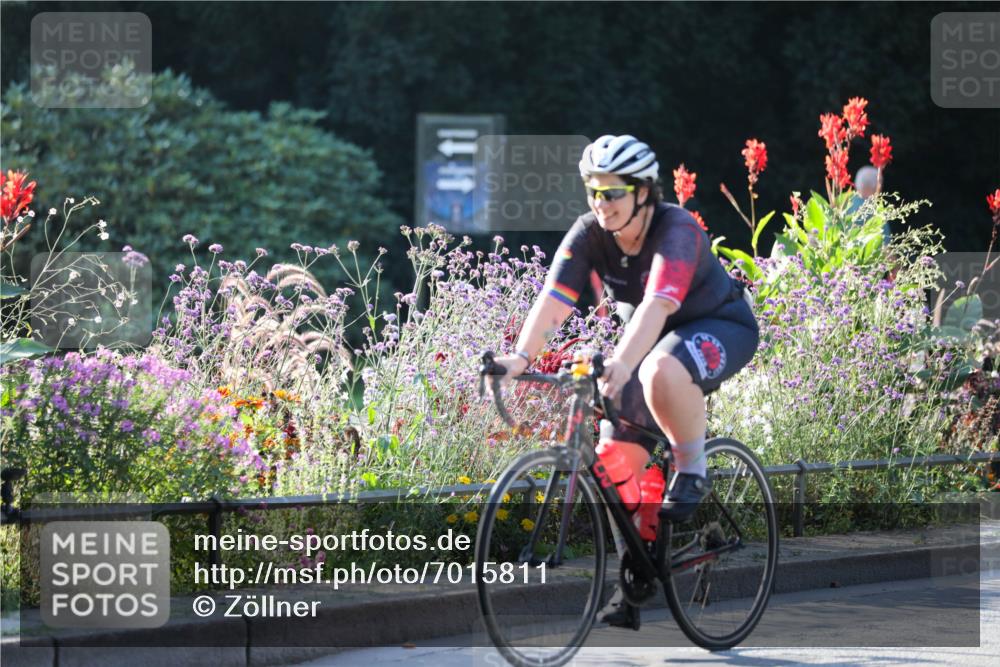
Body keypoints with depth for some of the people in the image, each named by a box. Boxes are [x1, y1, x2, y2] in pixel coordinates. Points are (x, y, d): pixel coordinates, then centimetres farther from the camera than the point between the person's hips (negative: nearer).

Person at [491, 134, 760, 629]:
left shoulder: (677, 231, -30)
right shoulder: (588, 233, -14)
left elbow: (657, 304, -44)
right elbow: (553, 299, -23)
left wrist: (621, 364, -59)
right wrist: (521, 357, -40)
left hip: (721, 328, -6)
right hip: (650, 341, 6)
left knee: (661, 373, -40)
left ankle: (692, 472, -16)